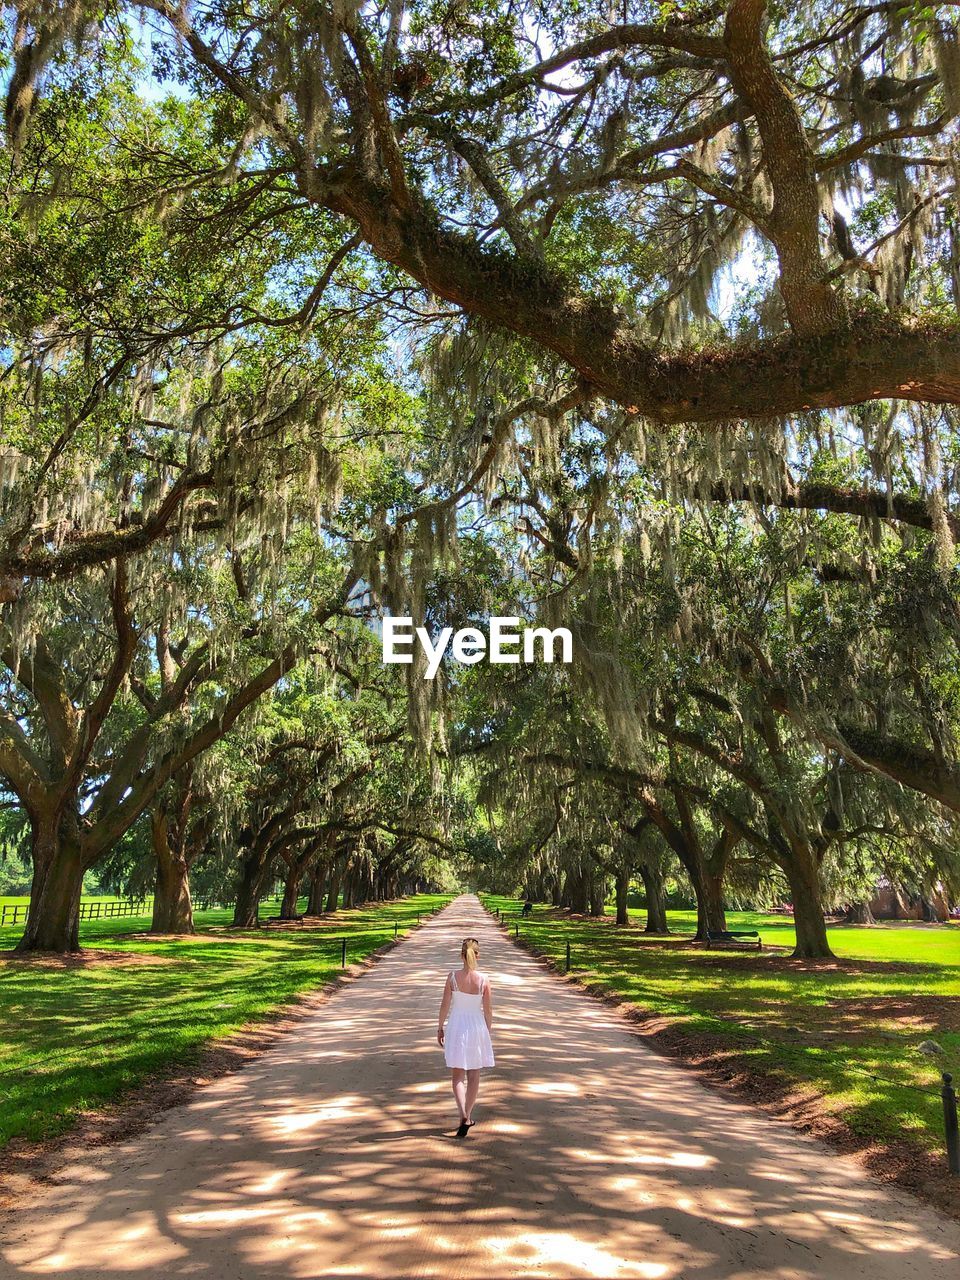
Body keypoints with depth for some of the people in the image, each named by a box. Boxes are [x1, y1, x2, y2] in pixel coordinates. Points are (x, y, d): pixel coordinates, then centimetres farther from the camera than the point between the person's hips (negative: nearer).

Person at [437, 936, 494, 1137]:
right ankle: (468, 1117, 24)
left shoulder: (452, 977, -11)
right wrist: (488, 1032, 10)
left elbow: (445, 1005, -6)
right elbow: (488, 1010, -4)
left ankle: (464, 1116, -8)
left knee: (457, 1076, 9)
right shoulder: (484, 980, -11)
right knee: (474, 1076, 16)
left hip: (456, 1027, 0)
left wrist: (440, 1028, 7)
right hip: (477, 1027, 0)